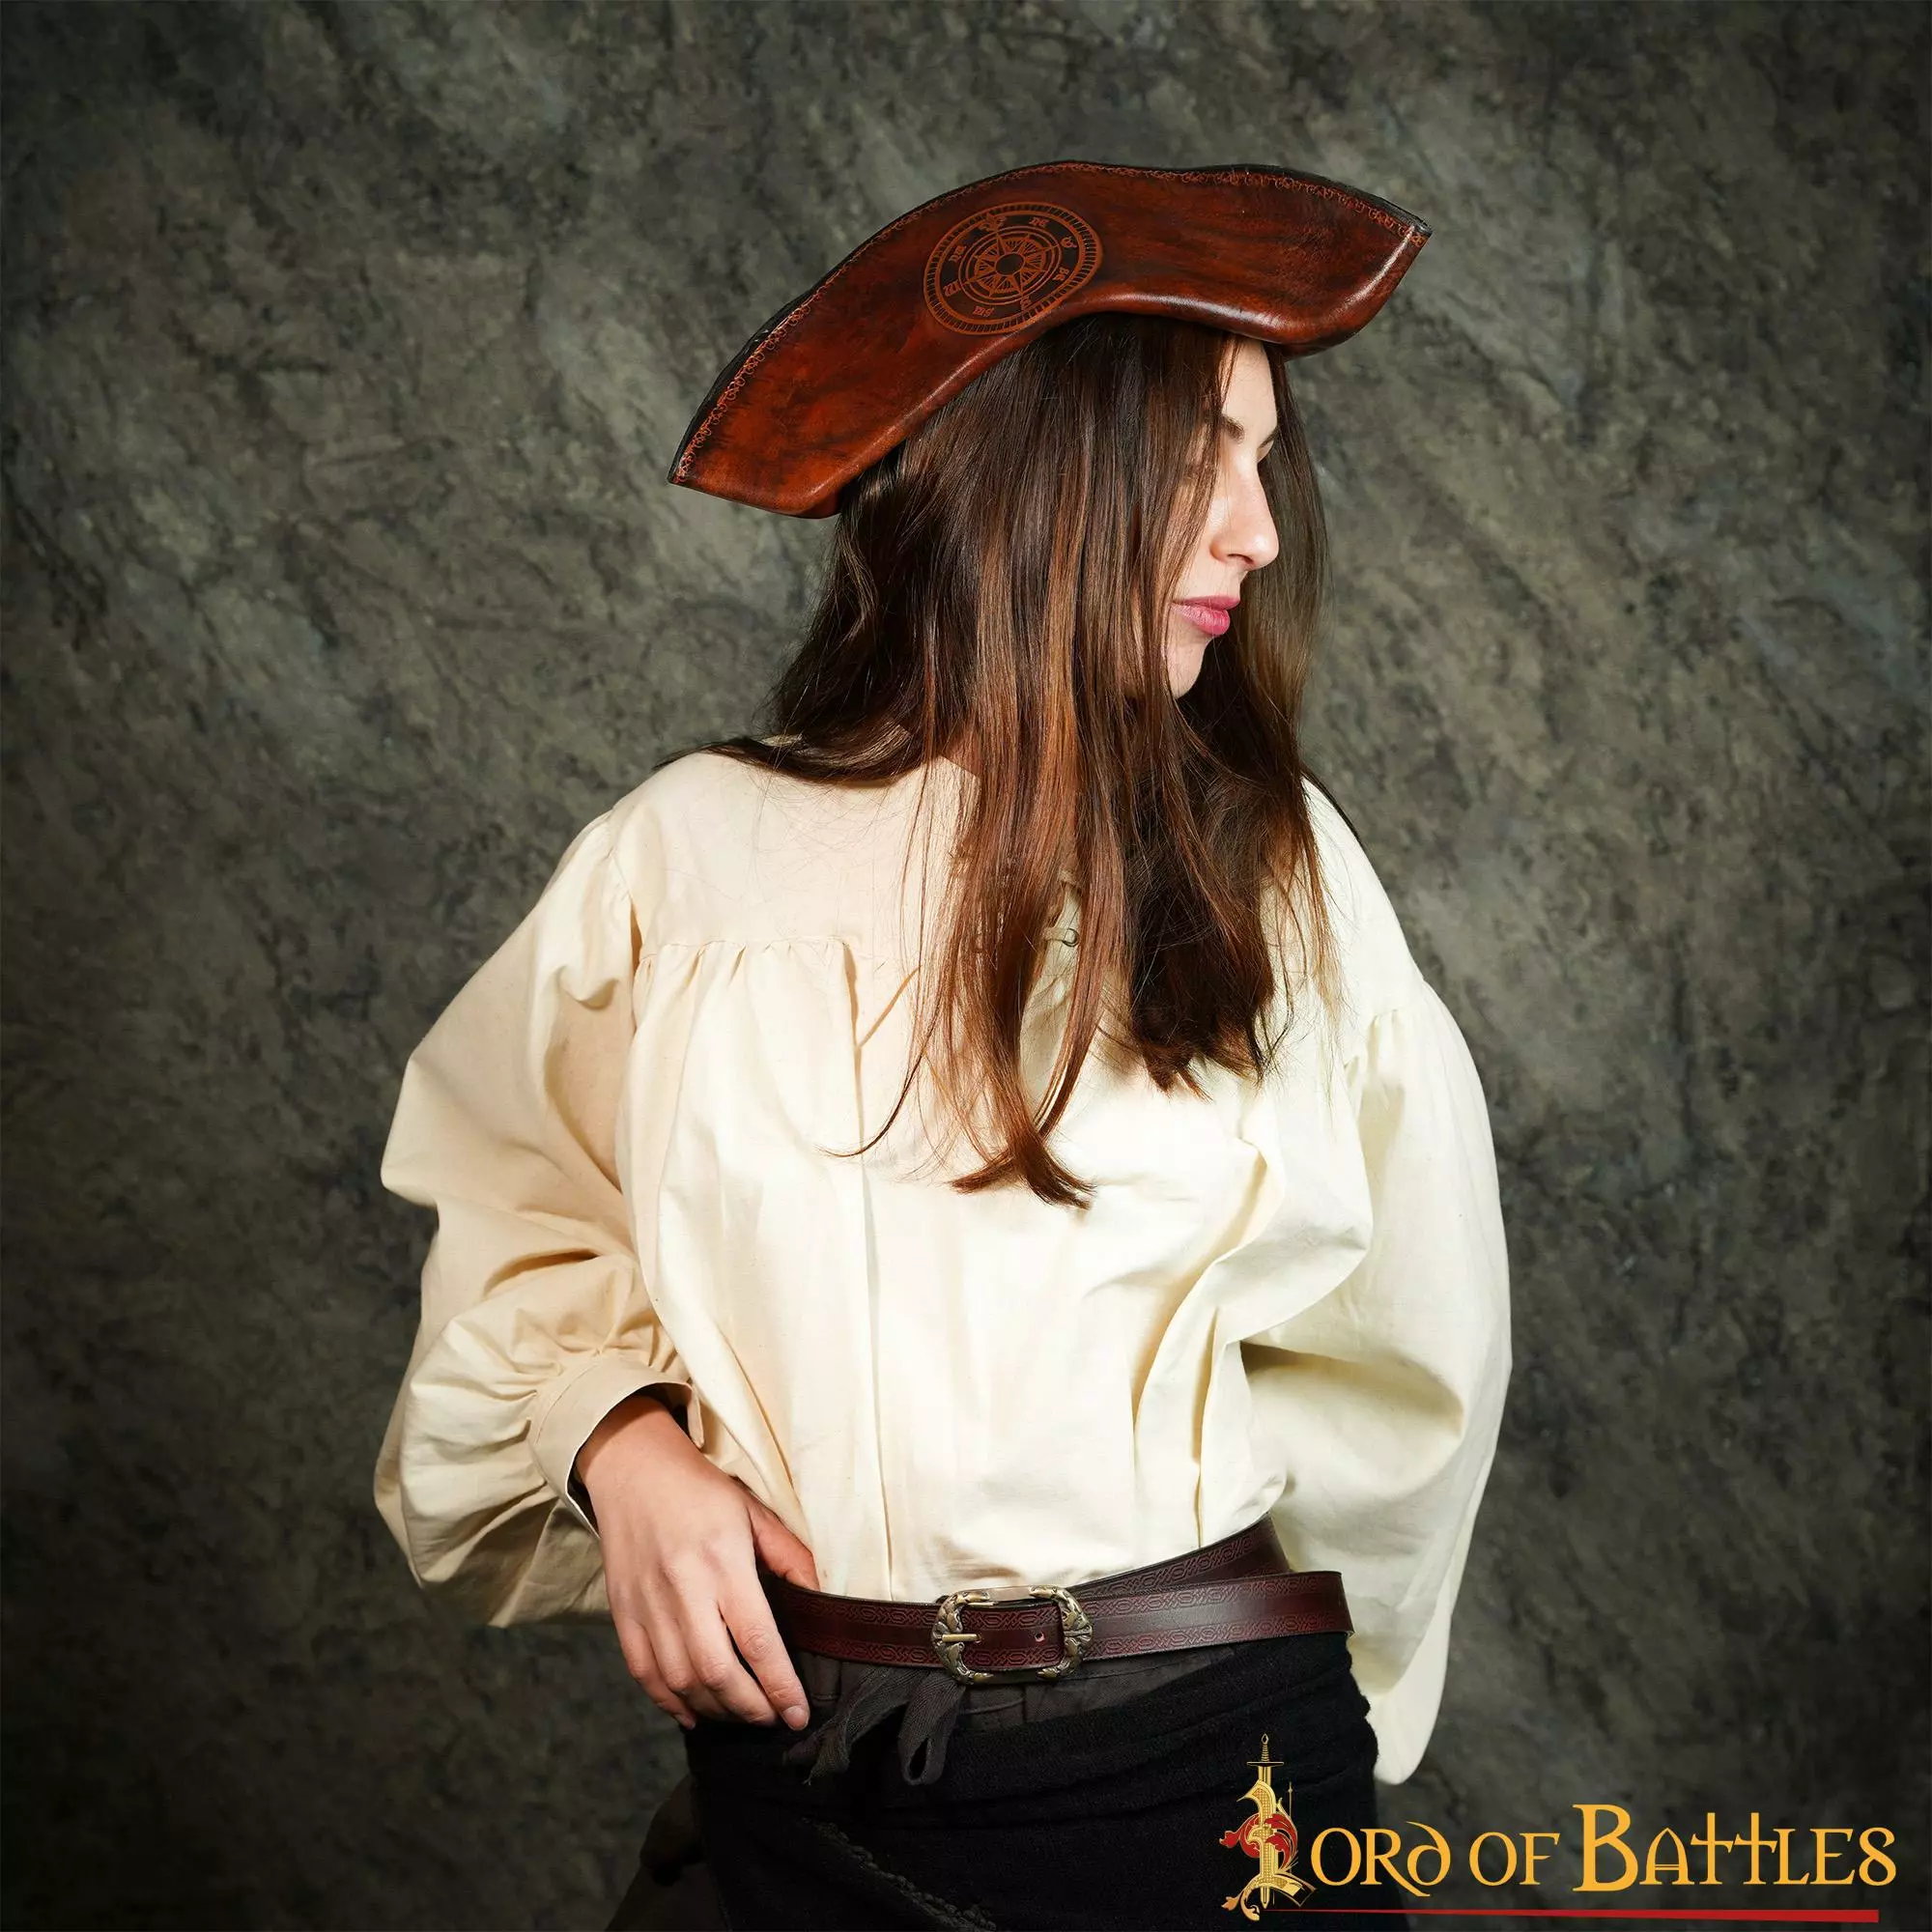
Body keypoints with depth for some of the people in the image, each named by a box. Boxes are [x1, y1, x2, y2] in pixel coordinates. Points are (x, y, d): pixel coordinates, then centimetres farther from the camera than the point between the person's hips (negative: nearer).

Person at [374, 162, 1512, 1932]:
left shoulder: (1279, 865, -2)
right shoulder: (691, 856, -3)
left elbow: (1407, 1339, 6)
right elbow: (521, 1206, 9)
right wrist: (620, 1438, -8)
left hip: (1204, 1767, 0)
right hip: (784, 1767, 0)